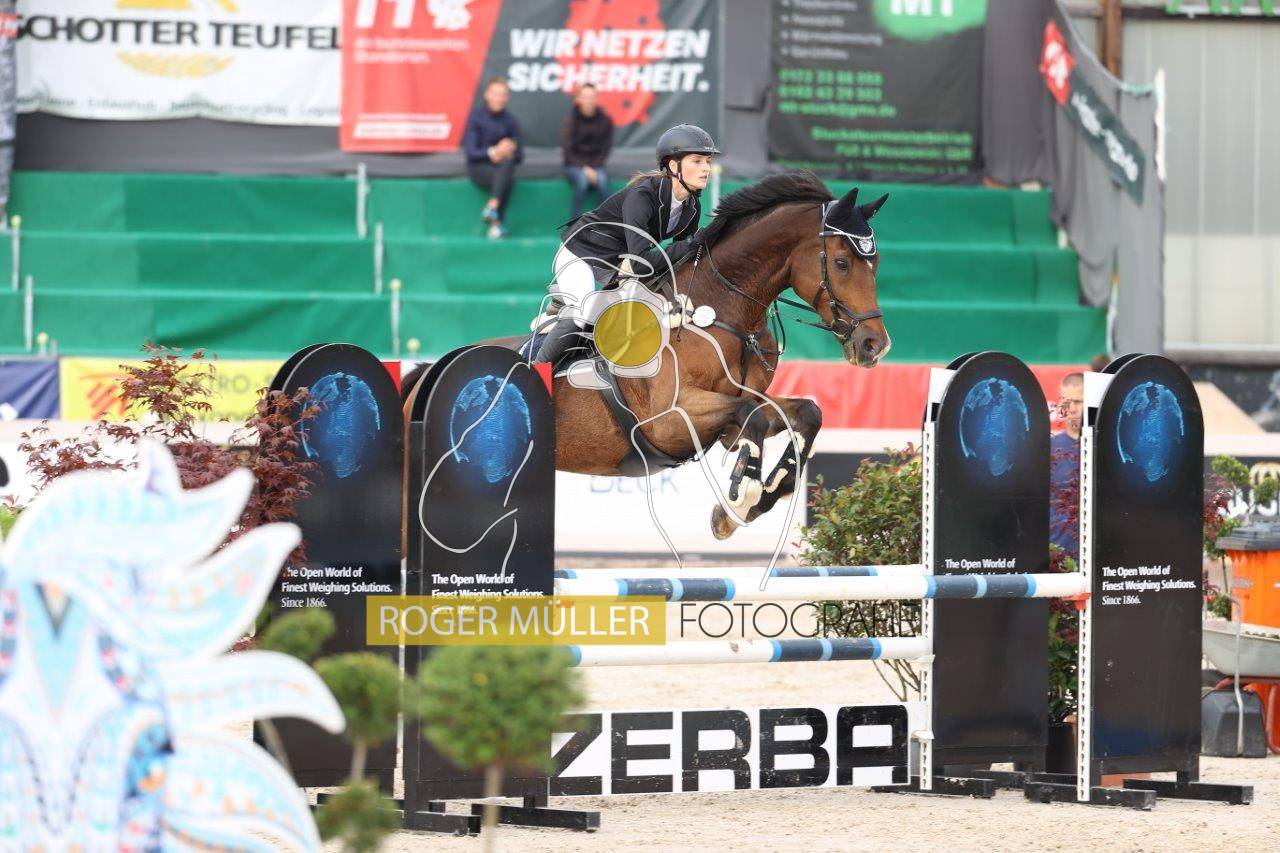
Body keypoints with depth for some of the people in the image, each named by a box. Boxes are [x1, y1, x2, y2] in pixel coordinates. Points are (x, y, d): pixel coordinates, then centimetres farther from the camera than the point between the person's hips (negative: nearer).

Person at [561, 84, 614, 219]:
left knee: (602, 181, -31)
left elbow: (605, 149, 3)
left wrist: (593, 167, -11)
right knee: (582, 180, -34)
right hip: (574, 166, -2)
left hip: (596, 165, 2)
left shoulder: (605, 120, -1)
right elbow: (567, 150, -8)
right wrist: (584, 168, -18)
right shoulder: (571, 120, -6)